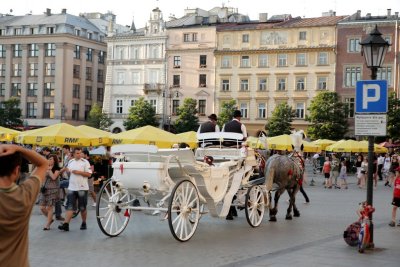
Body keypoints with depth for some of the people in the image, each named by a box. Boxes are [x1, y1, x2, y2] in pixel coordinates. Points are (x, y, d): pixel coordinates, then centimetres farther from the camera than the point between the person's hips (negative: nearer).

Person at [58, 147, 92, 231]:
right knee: (70, 207, -3)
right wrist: (67, 171, -1)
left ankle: (84, 223, 21)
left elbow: (89, 174, -9)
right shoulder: (70, 162, 10)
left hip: (82, 188, -3)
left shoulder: (85, 162, -5)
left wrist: (79, 172, -17)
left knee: (82, 208, 6)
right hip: (72, 188, 3)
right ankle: (66, 224, -9)